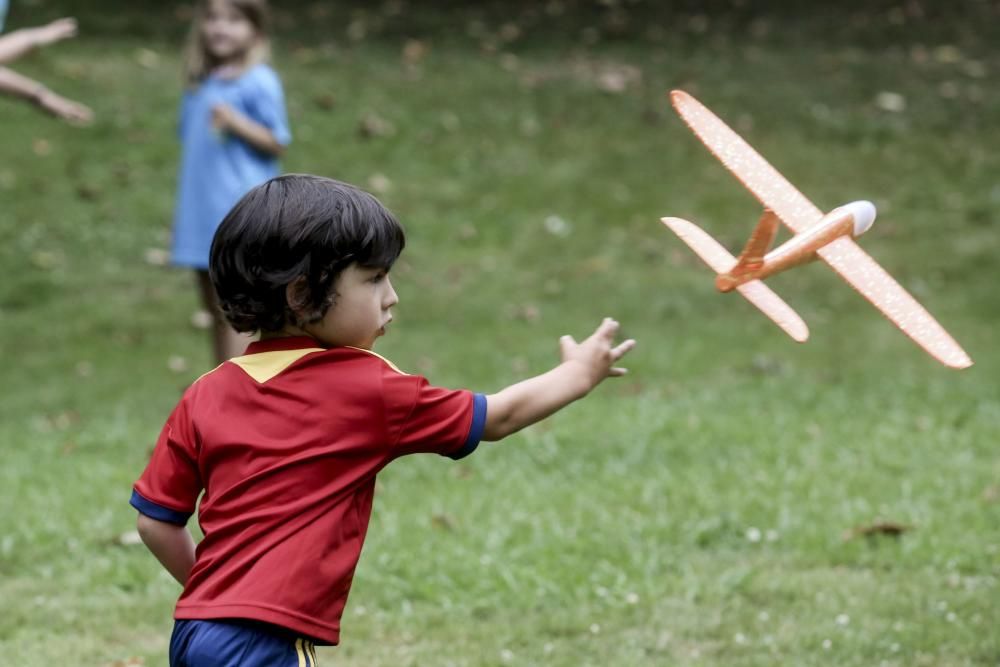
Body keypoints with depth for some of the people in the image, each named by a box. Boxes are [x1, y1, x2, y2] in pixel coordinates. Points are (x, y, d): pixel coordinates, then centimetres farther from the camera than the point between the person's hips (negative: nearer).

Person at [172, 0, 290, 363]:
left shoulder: (260, 83, -9)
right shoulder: (201, 83, 12)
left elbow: (276, 143, -8)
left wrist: (236, 123, -23)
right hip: (202, 211, 7)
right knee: (215, 307, 13)